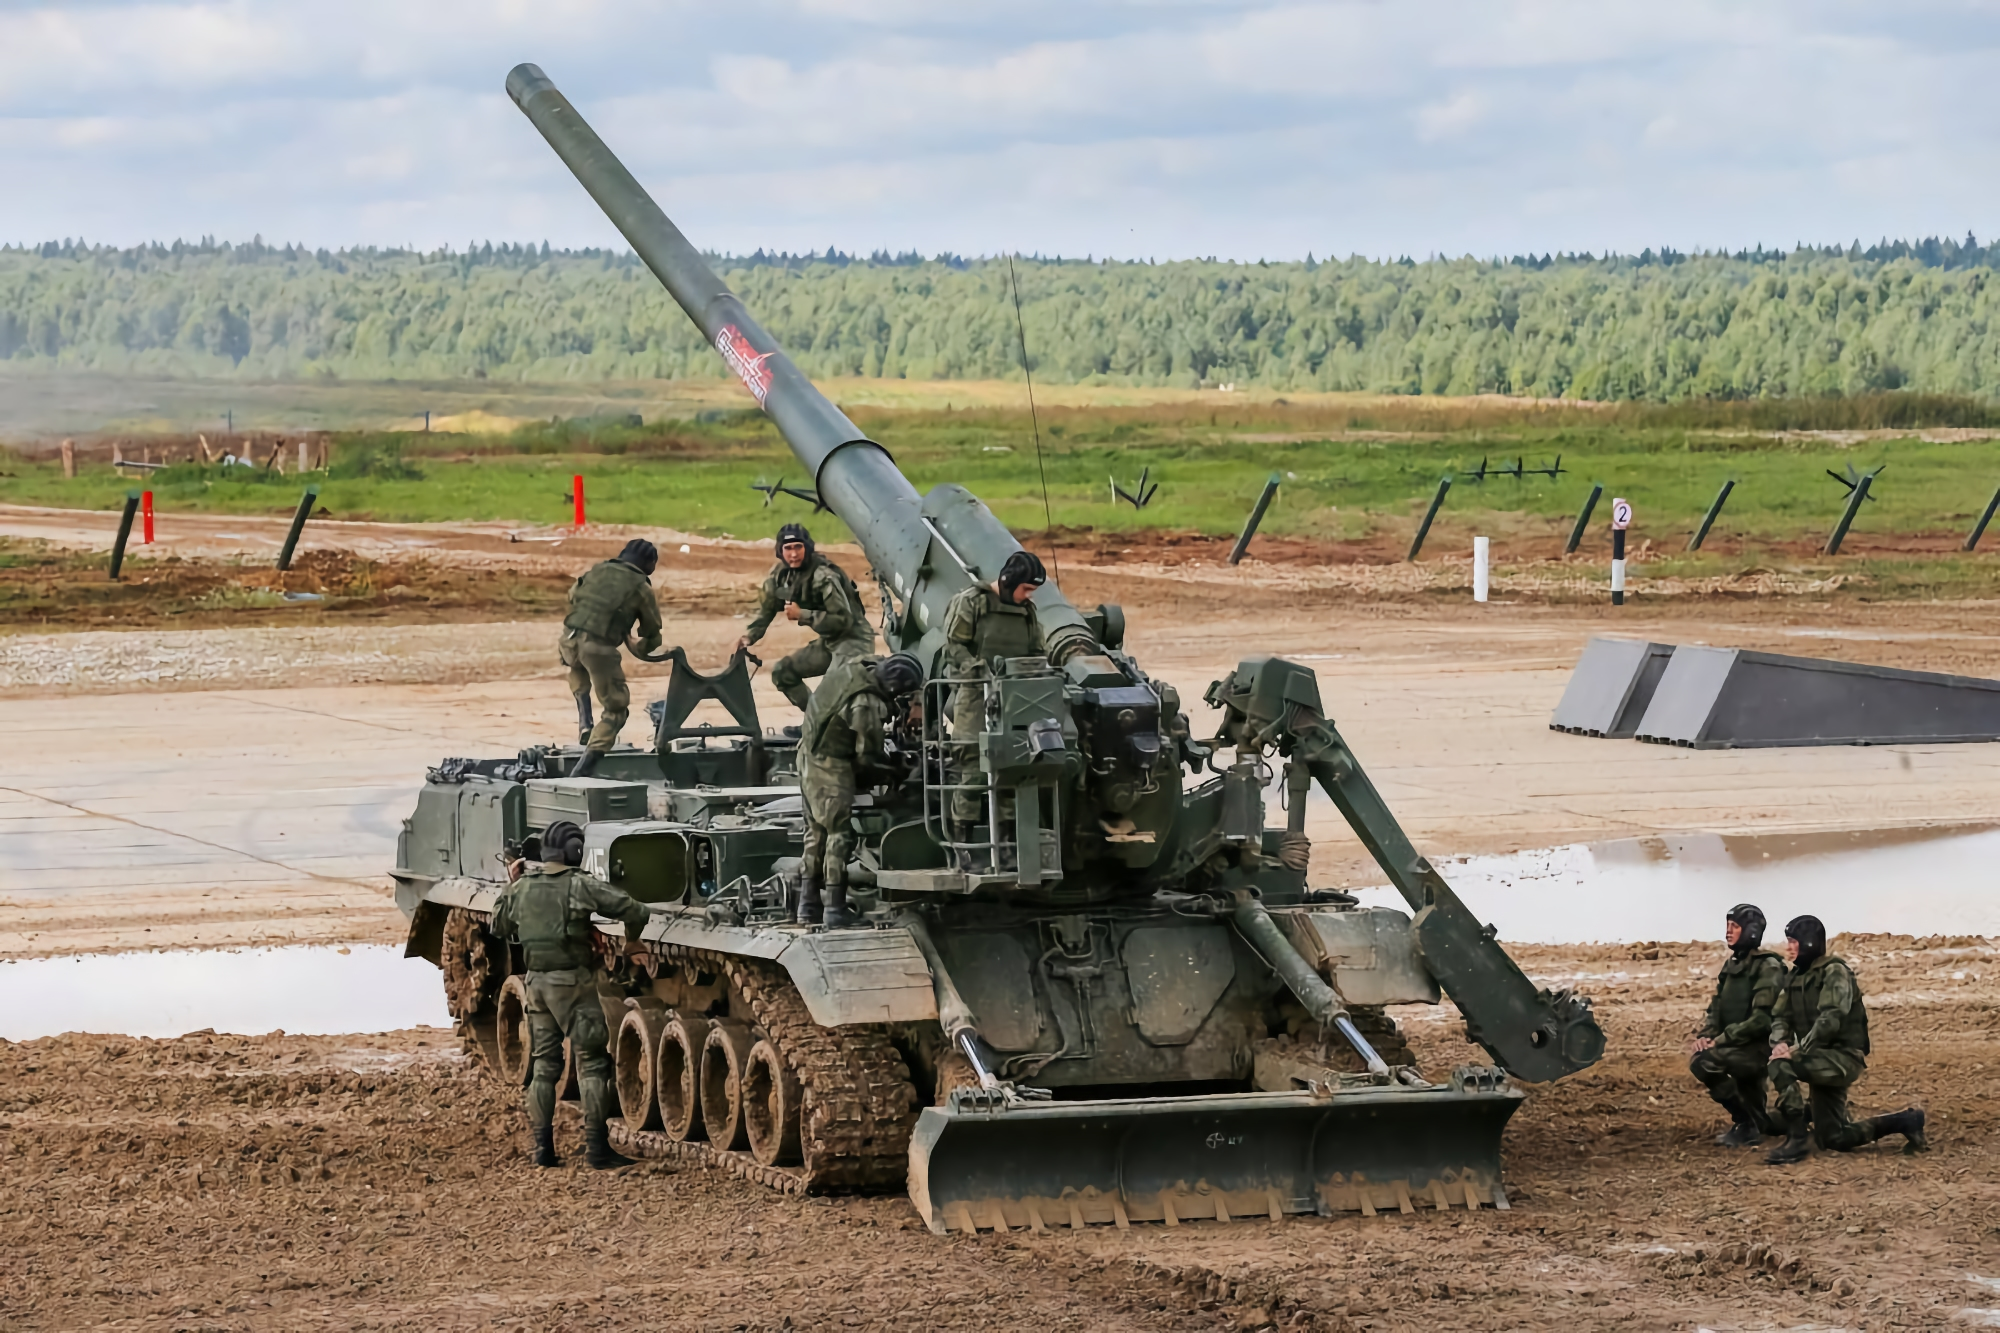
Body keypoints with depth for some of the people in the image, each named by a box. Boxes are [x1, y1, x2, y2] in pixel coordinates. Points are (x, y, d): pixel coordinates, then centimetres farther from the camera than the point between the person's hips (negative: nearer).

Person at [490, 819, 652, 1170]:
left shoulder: (521, 888, 5)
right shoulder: (580, 886, -12)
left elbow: (499, 927, 22)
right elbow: (634, 911, -14)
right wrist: (631, 937, 7)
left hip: (536, 983, 6)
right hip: (572, 983, -6)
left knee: (543, 1065, 13)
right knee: (592, 1062, -1)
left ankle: (542, 1148, 12)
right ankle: (596, 1147, -5)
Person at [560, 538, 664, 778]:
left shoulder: (597, 570, 17)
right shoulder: (641, 587, 6)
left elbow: (572, 596, 30)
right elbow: (652, 633, 13)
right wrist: (640, 649, 35)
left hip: (570, 641, 4)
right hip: (599, 648, -4)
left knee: (578, 667, 42)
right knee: (616, 709, 11)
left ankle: (584, 723, 24)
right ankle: (582, 770, -2)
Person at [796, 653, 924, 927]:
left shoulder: (857, 665, -4)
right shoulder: (867, 706, -30)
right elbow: (868, 757, -18)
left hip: (809, 751, 10)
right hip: (830, 766, -10)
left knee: (817, 831, 17)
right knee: (839, 834, -3)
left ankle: (807, 905, 24)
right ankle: (835, 912, -2)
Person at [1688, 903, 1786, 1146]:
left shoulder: (1768, 967, -14)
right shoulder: (1731, 966, 12)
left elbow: (1762, 1019, -22)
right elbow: (1716, 1010, 14)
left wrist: (1721, 1040, -21)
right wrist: (1704, 1035, -6)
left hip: (1761, 1046, -9)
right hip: (1738, 1047, 9)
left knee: (1703, 1062, -24)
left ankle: (1748, 1125, -14)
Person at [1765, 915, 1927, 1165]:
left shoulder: (1834, 972, -13)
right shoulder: (1795, 977, 12)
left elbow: (1830, 1020, -24)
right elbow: (1781, 1017, 8)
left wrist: (1796, 1050, -31)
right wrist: (1780, 1043, -15)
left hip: (1843, 1057, -9)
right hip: (1821, 1061, 9)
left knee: (1781, 1065, -31)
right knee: (1834, 1139, 9)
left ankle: (1796, 1140, -23)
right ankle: (1906, 1121, 24)